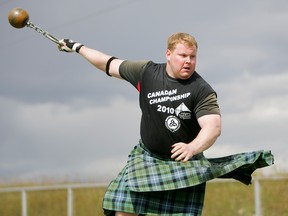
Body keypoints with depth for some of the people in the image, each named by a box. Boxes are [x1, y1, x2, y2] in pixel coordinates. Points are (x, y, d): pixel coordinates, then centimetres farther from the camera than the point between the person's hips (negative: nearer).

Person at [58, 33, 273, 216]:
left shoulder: (202, 91, -14)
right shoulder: (146, 72, -3)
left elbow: (213, 127, -26)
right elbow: (110, 64, 12)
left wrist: (192, 148, -45)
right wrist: (78, 48, 23)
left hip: (183, 166, -3)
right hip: (146, 158, 3)